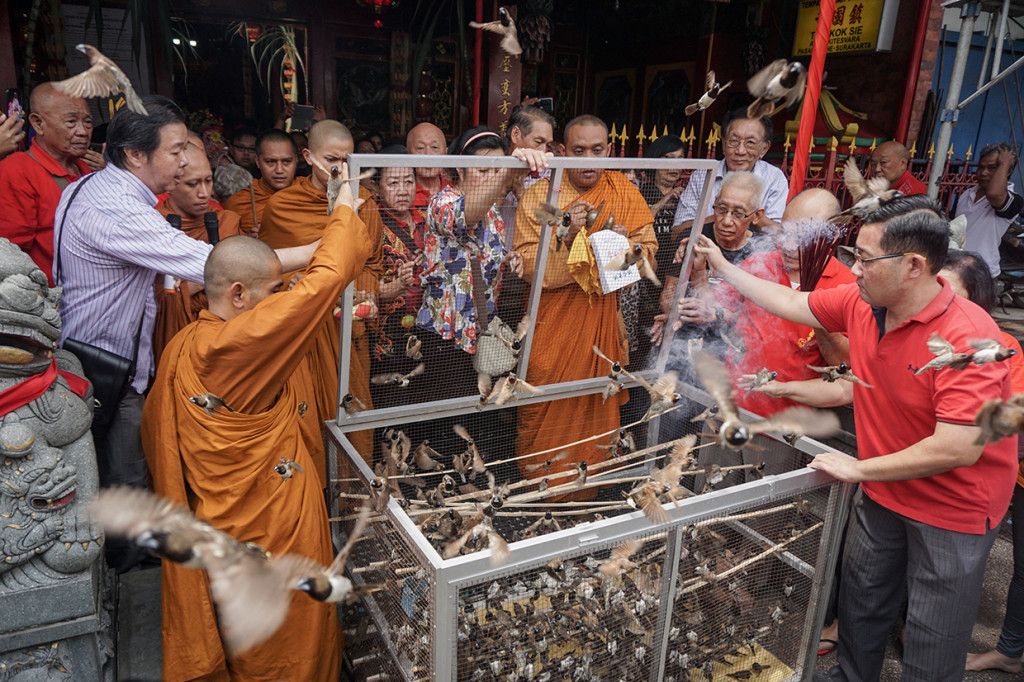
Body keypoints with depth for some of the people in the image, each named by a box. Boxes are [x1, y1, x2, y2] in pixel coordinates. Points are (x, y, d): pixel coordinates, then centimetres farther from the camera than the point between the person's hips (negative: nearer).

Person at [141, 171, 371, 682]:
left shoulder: (180, 347, 1)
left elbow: (154, 428, 11)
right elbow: (322, 282, -29)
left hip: (218, 524, 9)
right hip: (270, 534, -8)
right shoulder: (239, 344, -27)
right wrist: (344, 211, -12)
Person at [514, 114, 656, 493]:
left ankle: (587, 492, 32)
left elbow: (649, 252, 6)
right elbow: (528, 266, -12)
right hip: (553, 321, -3)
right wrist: (567, 237, -26)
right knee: (546, 411, 3)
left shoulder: (624, 193, 5)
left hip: (605, 318, 3)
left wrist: (625, 244, -16)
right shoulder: (539, 196, -5)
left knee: (598, 407, 12)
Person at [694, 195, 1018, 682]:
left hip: (953, 510, -6)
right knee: (859, 601, 23)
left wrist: (860, 468, -23)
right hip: (881, 493, 7)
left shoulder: (968, 336, -30)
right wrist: (723, 267, 10)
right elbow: (790, 303, 8)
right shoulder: (861, 304, -9)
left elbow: (958, 449, -33)